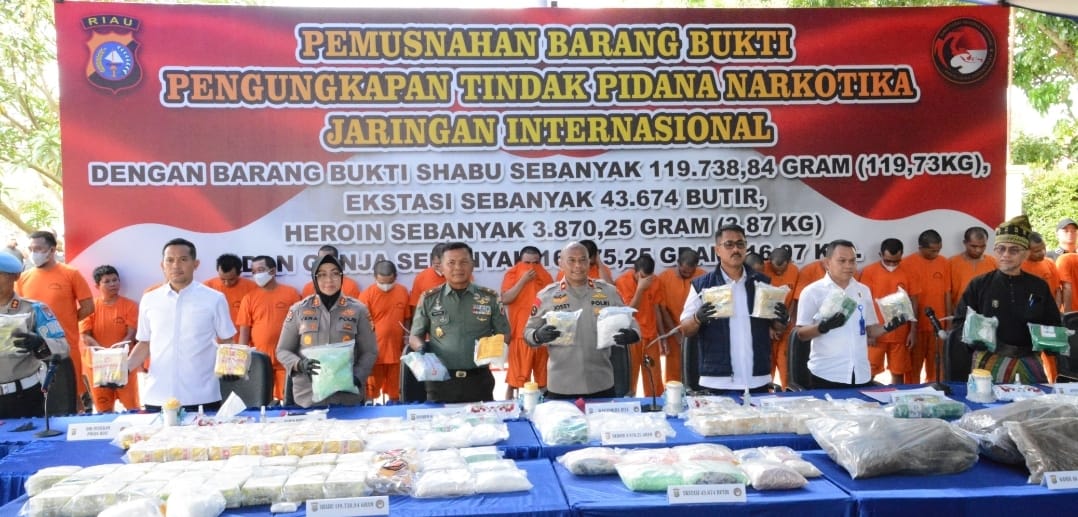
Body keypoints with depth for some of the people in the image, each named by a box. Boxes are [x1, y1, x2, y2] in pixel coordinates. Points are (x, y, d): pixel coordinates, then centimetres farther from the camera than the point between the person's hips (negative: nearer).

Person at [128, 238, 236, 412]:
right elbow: (145, 344, 15)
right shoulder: (149, 300, 8)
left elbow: (226, 342, 6)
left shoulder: (214, 299, 0)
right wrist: (123, 366, -1)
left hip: (202, 398, -2)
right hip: (157, 397, 2)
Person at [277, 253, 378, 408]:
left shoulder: (358, 310, 1)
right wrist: (299, 364, -13)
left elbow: (369, 351, 4)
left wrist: (357, 377, -13)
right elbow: (283, 350, 7)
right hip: (308, 397, 0)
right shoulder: (298, 310, 2)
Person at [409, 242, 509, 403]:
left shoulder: (490, 298, 4)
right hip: (441, 381, 0)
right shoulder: (429, 299, 4)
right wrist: (421, 347, -12)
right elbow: (415, 336, 10)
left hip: (479, 379, 0)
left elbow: (504, 334, 11)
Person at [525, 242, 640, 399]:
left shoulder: (608, 292, 2)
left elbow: (630, 323, 7)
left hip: (601, 385, 1)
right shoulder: (546, 296, -1)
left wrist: (631, 335, -16)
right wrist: (538, 336, -19)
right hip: (560, 387, -1)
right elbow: (528, 332, 4)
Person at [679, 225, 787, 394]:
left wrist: (782, 319, -8)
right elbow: (686, 329, 0)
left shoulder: (762, 282, 7)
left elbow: (776, 326, 14)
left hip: (758, 380, 2)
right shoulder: (701, 285, -1)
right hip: (717, 382, -2)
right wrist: (697, 318, -20)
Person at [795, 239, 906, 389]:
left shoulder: (863, 291, 11)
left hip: (861, 374, 4)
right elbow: (800, 333, -5)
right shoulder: (812, 291, -4)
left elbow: (870, 330, 15)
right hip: (826, 374, -4)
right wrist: (823, 327, -24)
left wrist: (888, 327, -5)